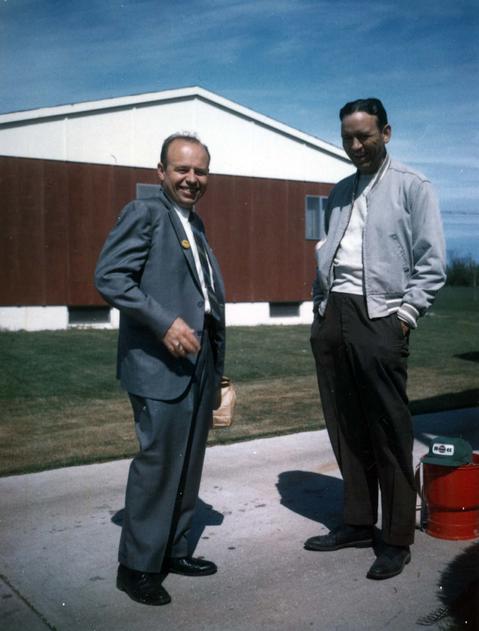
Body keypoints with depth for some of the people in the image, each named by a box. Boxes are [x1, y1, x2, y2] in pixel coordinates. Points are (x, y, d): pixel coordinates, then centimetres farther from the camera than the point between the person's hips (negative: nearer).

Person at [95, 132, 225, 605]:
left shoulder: (195, 224, 18)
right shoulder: (143, 213, -5)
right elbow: (108, 276, -16)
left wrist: (218, 363, 17)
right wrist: (164, 323, -23)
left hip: (201, 363, 8)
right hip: (161, 364, -8)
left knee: (188, 464, 13)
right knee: (158, 462, -4)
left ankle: (173, 550, 27)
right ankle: (138, 566, 12)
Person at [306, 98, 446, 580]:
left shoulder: (411, 186, 2)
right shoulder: (340, 193, 19)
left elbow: (432, 262, -3)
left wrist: (406, 314, -10)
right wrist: (319, 307, 12)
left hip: (378, 318, -6)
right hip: (331, 319, 6)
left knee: (389, 435, -1)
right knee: (345, 430, 10)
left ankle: (397, 540, 12)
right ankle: (357, 522, 24)